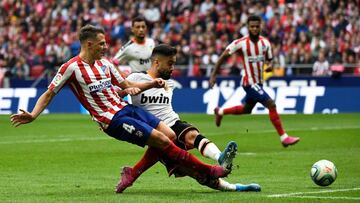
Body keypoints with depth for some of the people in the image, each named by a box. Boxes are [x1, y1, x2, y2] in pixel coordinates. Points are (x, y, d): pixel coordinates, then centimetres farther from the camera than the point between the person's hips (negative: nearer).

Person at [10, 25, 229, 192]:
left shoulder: (104, 64, 11)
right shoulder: (71, 68, -10)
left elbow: (127, 86, 19)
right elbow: (49, 94, -4)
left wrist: (152, 84, 5)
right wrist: (32, 115, -17)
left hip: (126, 108, 8)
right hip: (113, 120, -8)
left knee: (170, 134, -3)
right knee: (162, 140, -14)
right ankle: (206, 170, -2)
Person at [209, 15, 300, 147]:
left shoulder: (265, 43, 0)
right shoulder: (240, 43, -15)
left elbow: (269, 60, 12)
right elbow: (223, 57, -7)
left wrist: (269, 66, -13)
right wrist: (213, 75, -9)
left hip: (259, 82, 7)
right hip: (250, 83, -7)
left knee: (246, 109, 25)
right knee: (271, 105, -18)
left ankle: (220, 112, 50)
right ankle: (284, 137, -14)